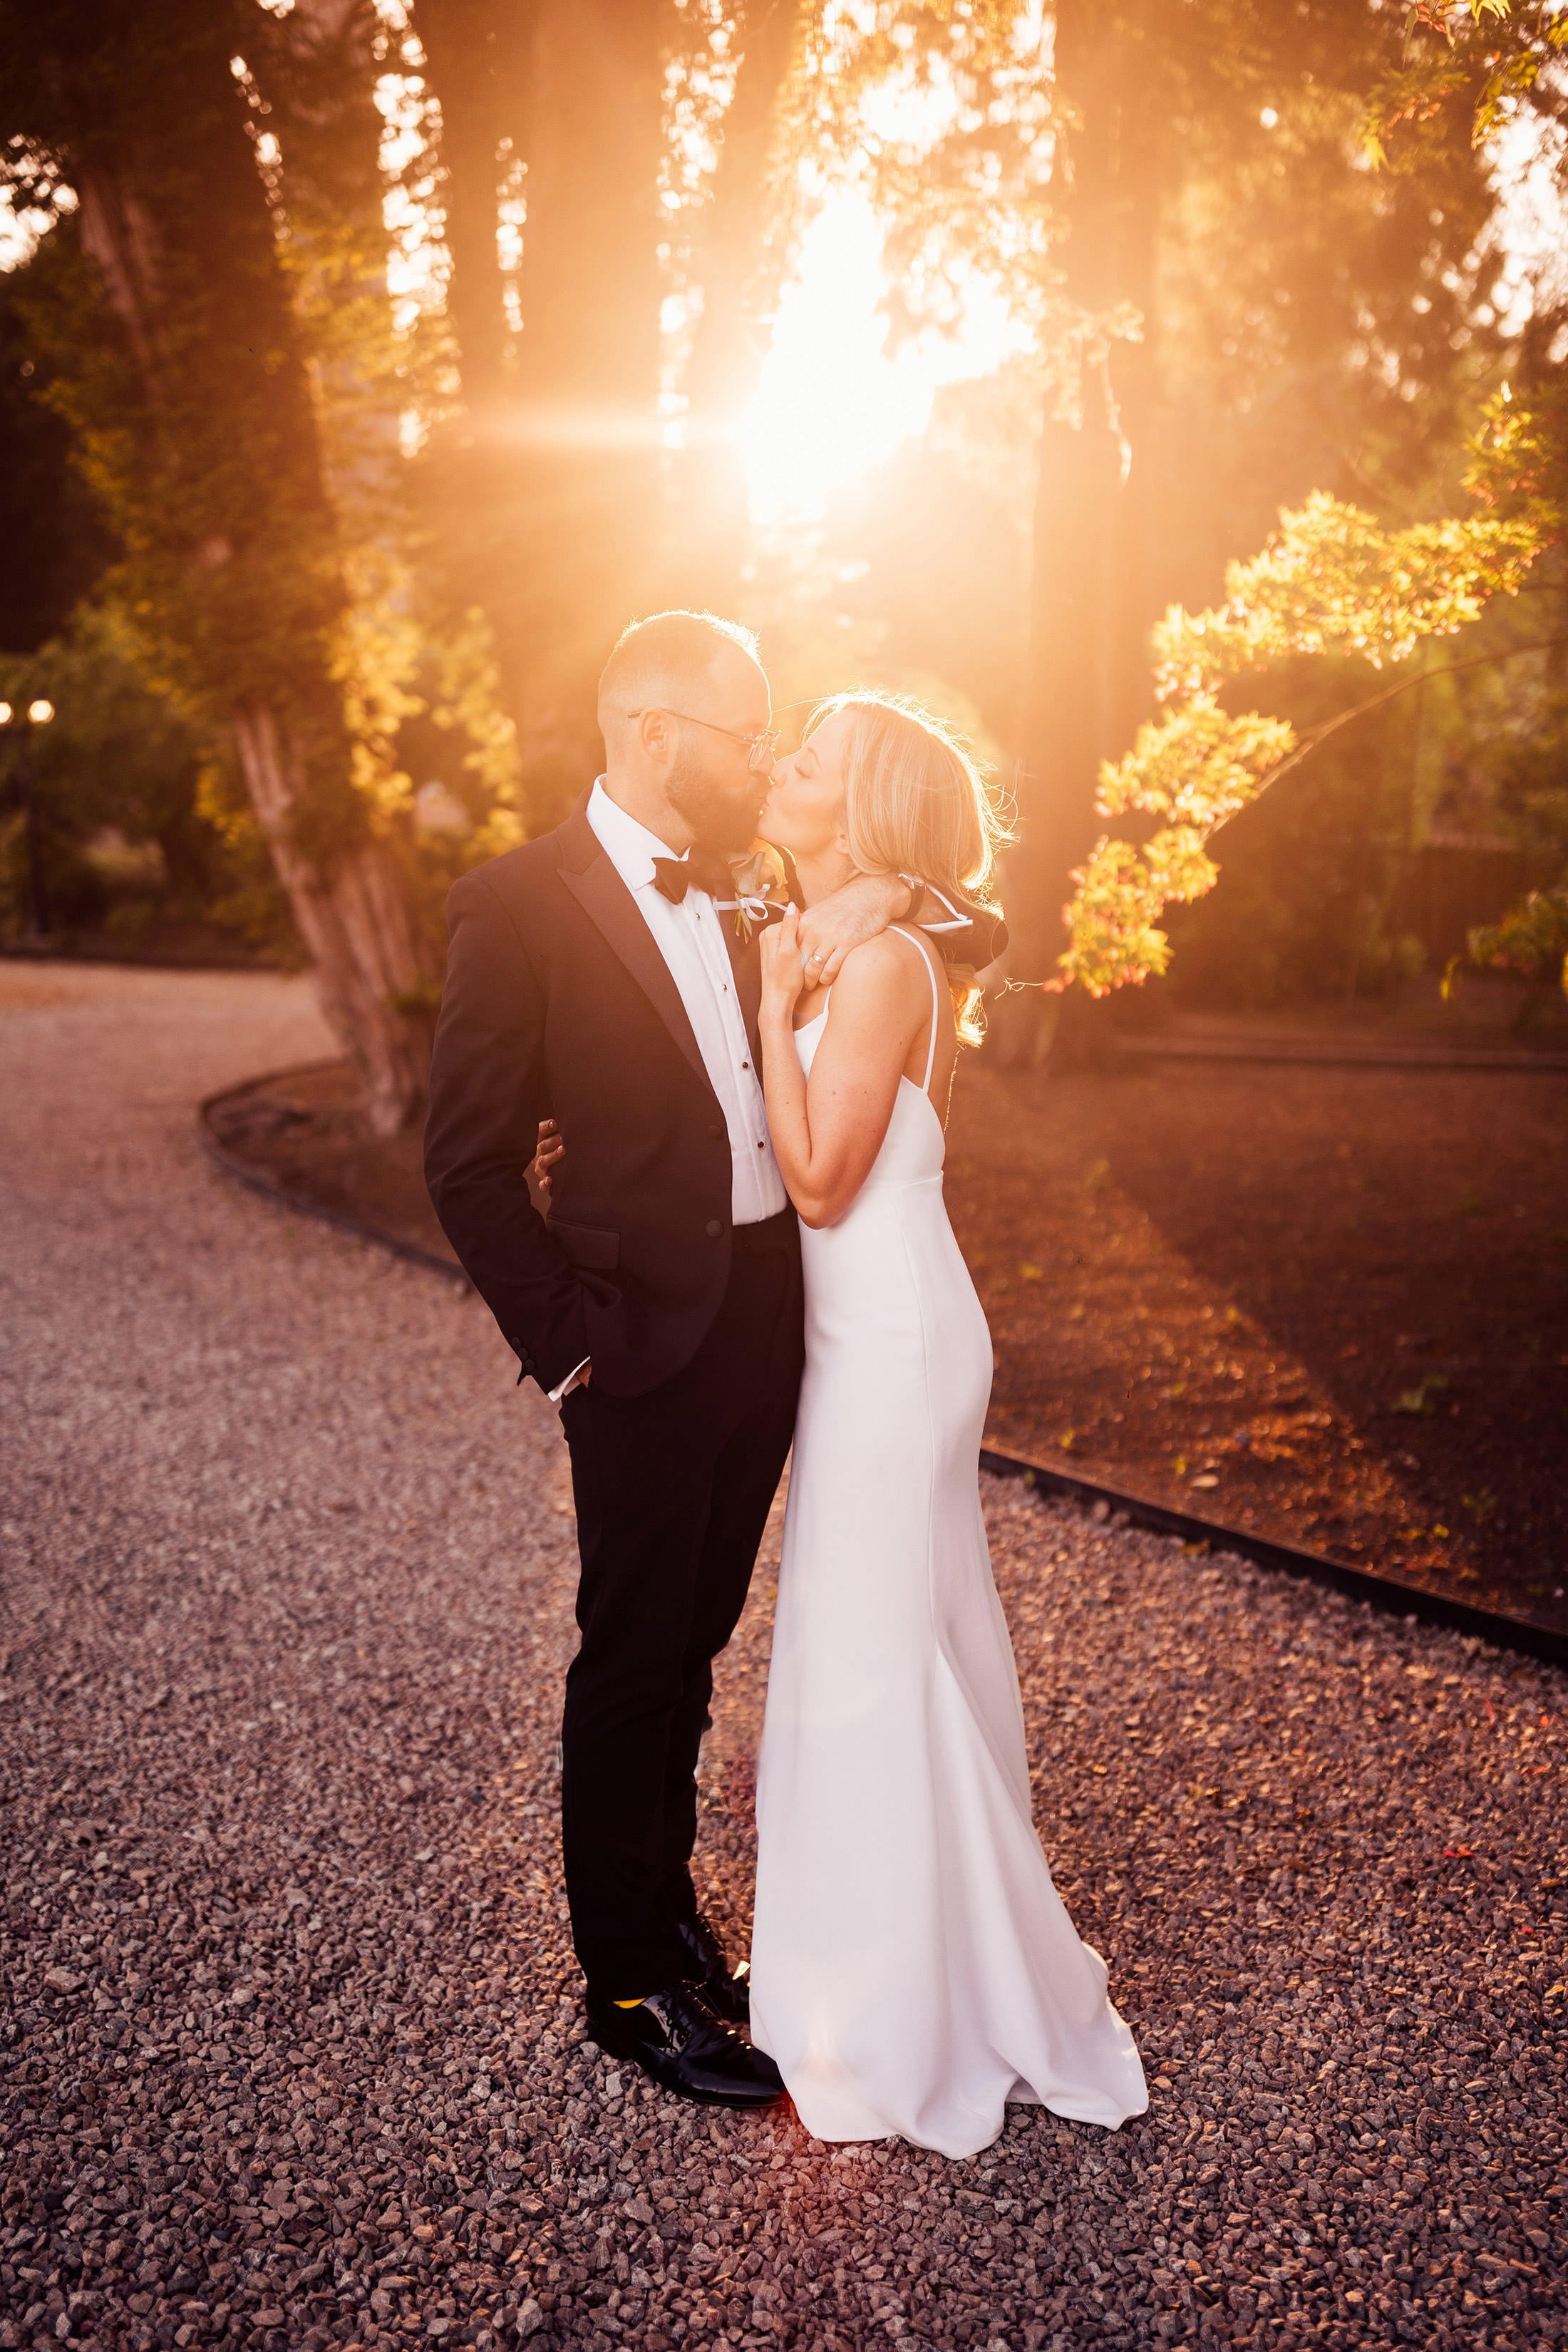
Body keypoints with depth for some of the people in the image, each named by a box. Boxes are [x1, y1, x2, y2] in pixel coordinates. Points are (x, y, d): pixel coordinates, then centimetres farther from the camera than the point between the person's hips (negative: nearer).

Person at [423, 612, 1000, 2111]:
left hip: (769, 1317, 6)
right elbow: (468, 1161, -11)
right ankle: (631, 1983, 26)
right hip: (650, 1343, -6)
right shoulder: (523, 904, -12)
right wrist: (565, 1341, -11)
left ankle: (664, 1913, 38)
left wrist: (892, 894, -8)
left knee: (691, 1643, 19)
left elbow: (980, 942, 14)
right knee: (634, 1660, 8)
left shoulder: (745, 888, 7)